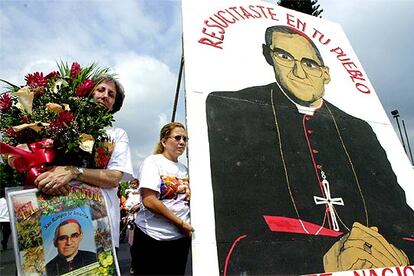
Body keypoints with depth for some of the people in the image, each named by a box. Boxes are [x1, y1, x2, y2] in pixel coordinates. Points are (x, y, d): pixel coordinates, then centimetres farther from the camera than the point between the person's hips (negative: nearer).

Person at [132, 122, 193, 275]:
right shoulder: (152, 162, -9)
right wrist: (180, 223, -16)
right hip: (153, 236, -6)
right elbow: (149, 201, -19)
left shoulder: (184, 168, 10)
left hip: (181, 236, 6)